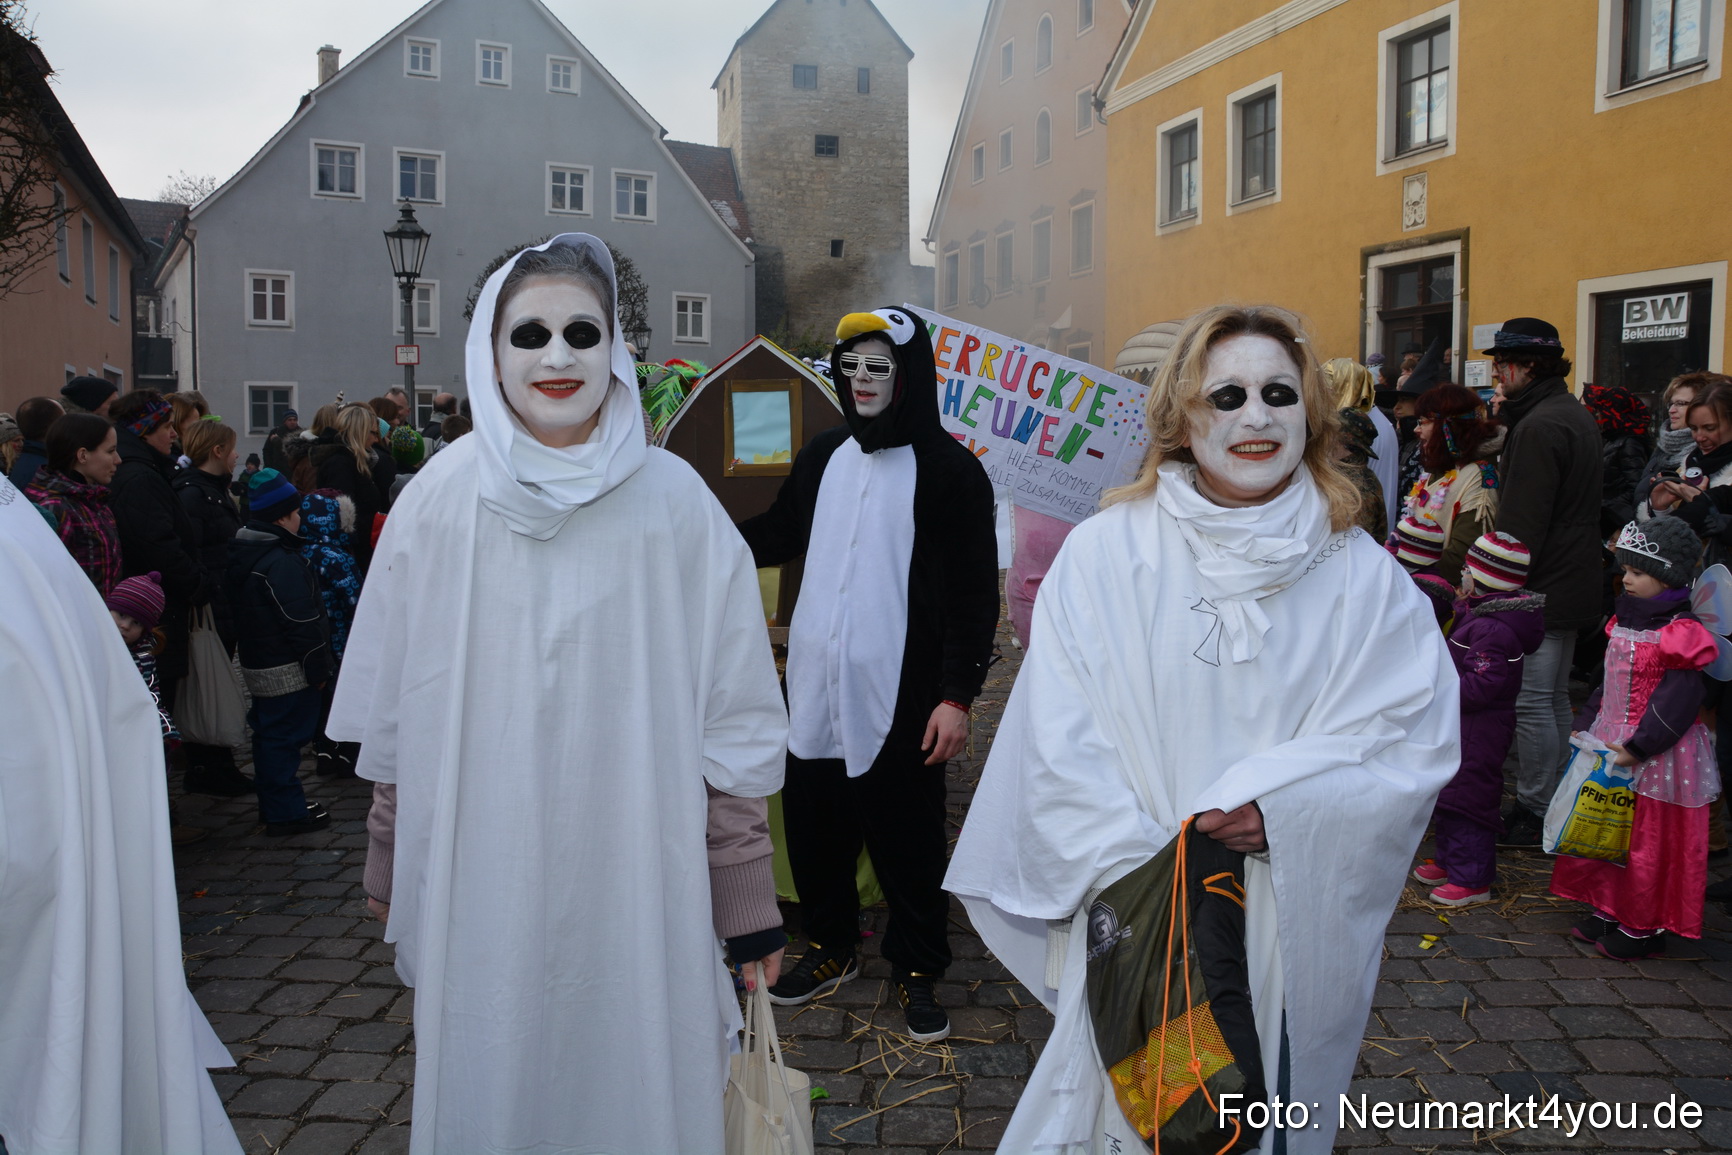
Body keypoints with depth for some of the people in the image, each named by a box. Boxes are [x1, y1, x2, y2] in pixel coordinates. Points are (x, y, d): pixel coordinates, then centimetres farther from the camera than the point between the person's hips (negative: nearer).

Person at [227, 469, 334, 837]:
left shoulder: (242, 554, 10)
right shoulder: (282, 561, -21)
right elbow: (301, 622, -21)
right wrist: (318, 667, -13)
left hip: (257, 664, 10)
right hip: (286, 669, -10)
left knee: (268, 734, 17)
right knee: (285, 735, -3)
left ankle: (274, 805, 29)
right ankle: (286, 813, 4)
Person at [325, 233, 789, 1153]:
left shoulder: (674, 501, -5)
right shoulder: (443, 497, -1)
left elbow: (730, 715, -3)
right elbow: (396, 712, 7)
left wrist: (746, 895, -1)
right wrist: (390, 860, 12)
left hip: (635, 875, -1)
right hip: (482, 878, 1)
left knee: (631, 1076, 10)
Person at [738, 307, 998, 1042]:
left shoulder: (948, 469, -8)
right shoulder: (824, 458, 10)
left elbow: (976, 592, -9)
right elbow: (779, 535, 23)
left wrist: (958, 693, -13)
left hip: (900, 699, -5)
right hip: (814, 688, 6)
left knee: (907, 838, 4)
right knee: (813, 824, 14)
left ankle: (918, 970, 24)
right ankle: (831, 948, 35)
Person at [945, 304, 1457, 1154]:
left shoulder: (1361, 578, 1)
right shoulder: (1105, 553, -5)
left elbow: (1418, 737, -3)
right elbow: (1062, 744, -8)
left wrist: (1284, 807, -17)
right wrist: (1138, 877, -16)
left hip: (1296, 935, 2)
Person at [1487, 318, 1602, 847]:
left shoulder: (1539, 426, -19)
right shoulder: (1576, 414, 15)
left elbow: (1521, 524, -22)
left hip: (1538, 589, -11)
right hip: (1572, 583, 11)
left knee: (1530, 702, -4)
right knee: (1554, 697, 18)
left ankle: (1532, 812, 3)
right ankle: (1556, 801, 27)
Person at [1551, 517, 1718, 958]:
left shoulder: (1681, 634, -18)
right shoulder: (1626, 621, 9)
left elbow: (1677, 700, -22)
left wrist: (1638, 746, -24)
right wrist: (1587, 724, 9)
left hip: (1658, 757, -8)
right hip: (1610, 746, 9)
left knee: (1649, 841, 3)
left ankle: (1644, 928, 15)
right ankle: (1609, 910, 30)